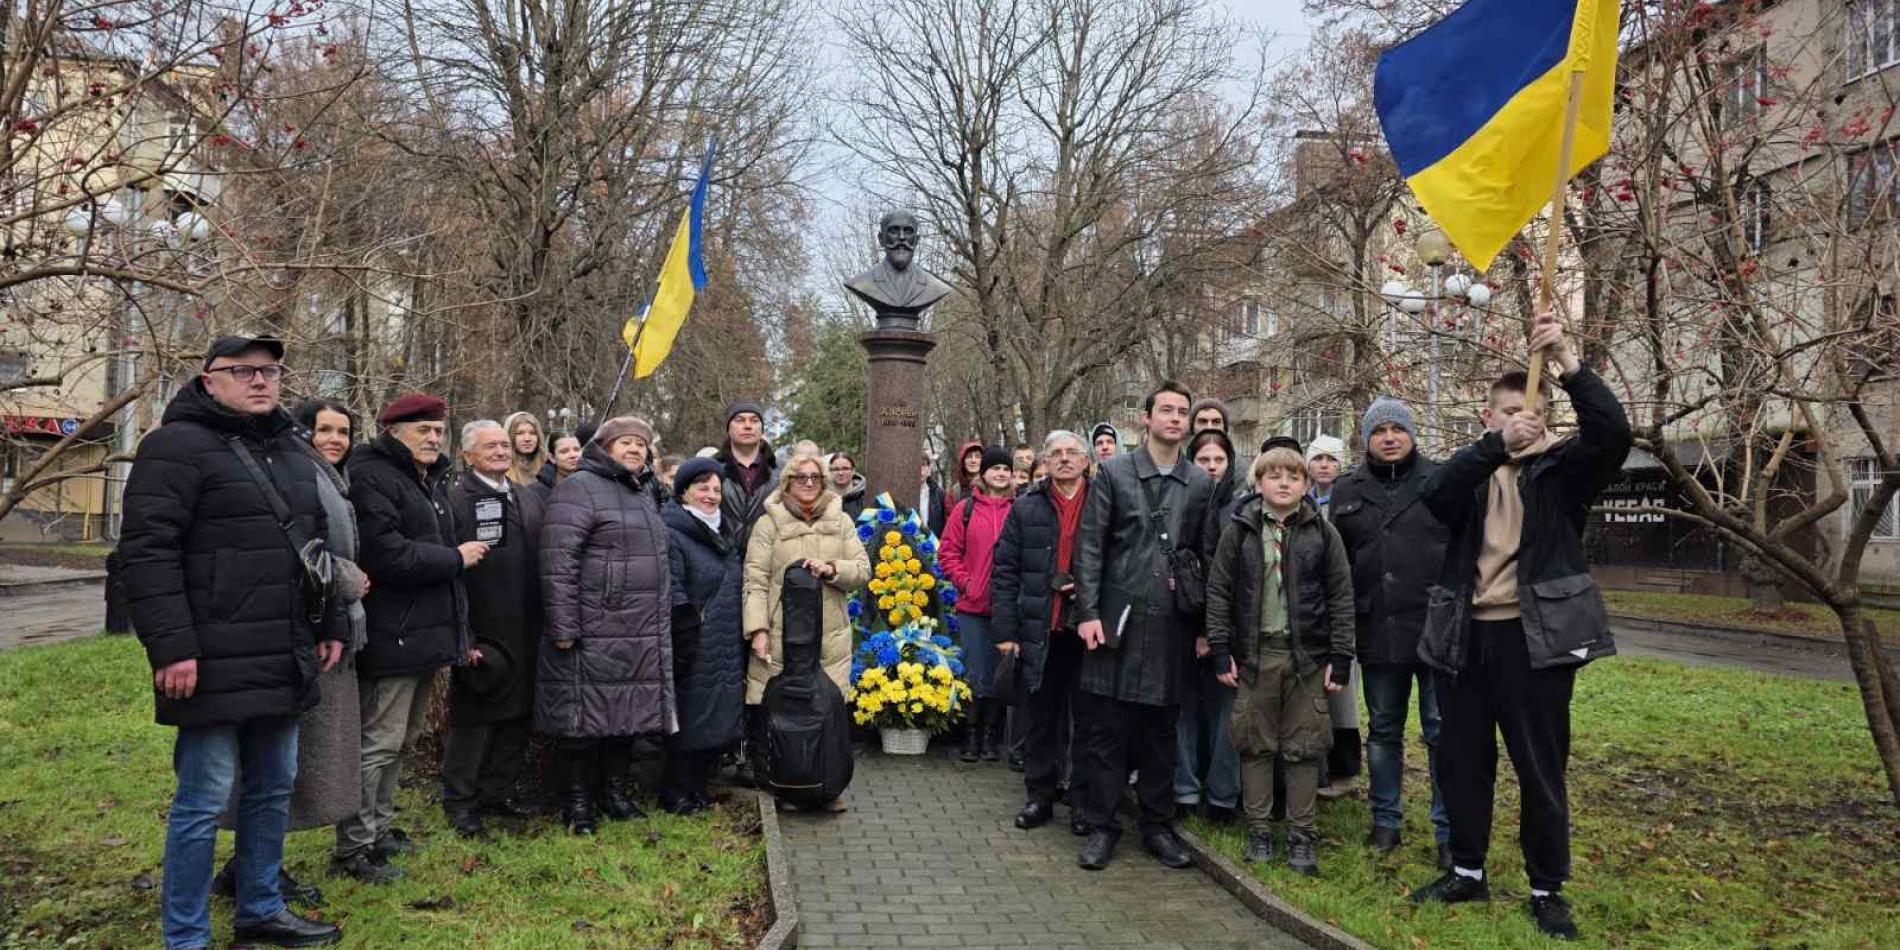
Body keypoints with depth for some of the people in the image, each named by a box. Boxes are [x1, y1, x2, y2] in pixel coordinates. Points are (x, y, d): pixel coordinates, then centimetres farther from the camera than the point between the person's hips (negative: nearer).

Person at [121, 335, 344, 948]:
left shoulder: (291, 450, 16)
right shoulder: (178, 445, -9)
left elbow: (317, 545, 24)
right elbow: (146, 551, -16)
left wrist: (327, 628, 19)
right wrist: (172, 648, -21)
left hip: (283, 662, 8)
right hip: (214, 664, -8)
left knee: (274, 789, 16)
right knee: (205, 800, 1)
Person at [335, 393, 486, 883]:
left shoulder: (431, 481, 19)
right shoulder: (372, 476, -12)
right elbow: (386, 553, -23)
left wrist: (456, 630, 19)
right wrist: (455, 558, -11)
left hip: (426, 631, 10)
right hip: (393, 635, -10)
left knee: (401, 738, 16)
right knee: (379, 742, -5)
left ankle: (377, 828, 28)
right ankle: (353, 848, 5)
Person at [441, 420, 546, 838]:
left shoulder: (531, 496, 12)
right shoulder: (455, 500, -8)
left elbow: (547, 560, 14)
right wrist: (461, 637, -17)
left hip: (526, 633, 6)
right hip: (481, 635, -6)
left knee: (518, 716, 13)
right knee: (472, 720, 5)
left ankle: (498, 792, 27)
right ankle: (460, 802, 18)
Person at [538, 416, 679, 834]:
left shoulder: (645, 493, 19)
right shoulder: (579, 489, -8)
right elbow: (558, 560, -16)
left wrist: (669, 607, 21)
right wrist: (563, 626, -20)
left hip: (643, 636, 8)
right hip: (593, 633, -8)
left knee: (628, 713, 12)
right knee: (584, 714, 0)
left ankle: (616, 792, 25)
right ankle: (577, 801, 12)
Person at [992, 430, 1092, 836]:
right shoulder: (1026, 508, 7)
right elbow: (1005, 571, 4)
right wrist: (1005, 630, -2)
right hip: (1040, 633, 2)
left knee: (1087, 719, 6)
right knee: (1040, 718, 10)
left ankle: (1084, 801, 18)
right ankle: (1040, 795, 22)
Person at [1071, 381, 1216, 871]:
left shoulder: (1201, 484, 9)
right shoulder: (1113, 473, 2)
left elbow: (1209, 555, 11)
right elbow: (1090, 546, -2)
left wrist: (1206, 624, 7)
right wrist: (1088, 612, -9)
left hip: (1171, 624, 2)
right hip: (1118, 617, -2)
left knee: (1161, 729, 10)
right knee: (1108, 726, 2)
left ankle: (1158, 826, 22)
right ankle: (1102, 826, 13)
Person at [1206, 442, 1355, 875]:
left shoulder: (1323, 532, 2)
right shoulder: (1239, 529, 2)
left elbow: (1341, 596, 2)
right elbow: (1218, 590, 2)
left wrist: (1340, 657, -2)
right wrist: (1221, 651, -3)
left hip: (1307, 655, 0)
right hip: (1254, 653, 0)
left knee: (1303, 748, 5)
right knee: (1256, 745, 6)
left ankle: (1301, 835, 15)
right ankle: (1259, 830, 17)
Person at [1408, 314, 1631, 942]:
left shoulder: (1562, 467, 3)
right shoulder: (1471, 470, 9)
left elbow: (1613, 431, -16)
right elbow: (1435, 496, -14)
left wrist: (1567, 361, -28)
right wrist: (1496, 445, -27)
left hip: (1533, 636, -3)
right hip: (1468, 636, 3)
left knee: (1541, 770, 4)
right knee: (1462, 762, 12)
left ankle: (1547, 890, 19)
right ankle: (1467, 872, 29)